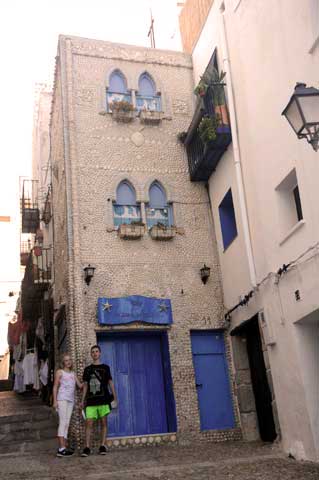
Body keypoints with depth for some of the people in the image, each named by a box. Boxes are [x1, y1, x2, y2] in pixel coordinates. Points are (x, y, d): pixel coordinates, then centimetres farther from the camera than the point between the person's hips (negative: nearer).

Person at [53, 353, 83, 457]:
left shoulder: (73, 374, 20)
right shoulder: (60, 372, 5)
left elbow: (80, 385, 14)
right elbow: (55, 387, 0)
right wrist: (55, 401, -8)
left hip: (71, 400, 6)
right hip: (62, 399, -6)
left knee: (66, 424, 3)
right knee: (63, 422, -14)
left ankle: (63, 448, 3)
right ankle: (61, 449, -18)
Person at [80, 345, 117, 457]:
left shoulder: (105, 367, 8)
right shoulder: (87, 369, 12)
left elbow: (110, 383, 8)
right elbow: (85, 385, 14)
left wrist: (114, 398, 1)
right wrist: (82, 400, 8)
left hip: (104, 400, -1)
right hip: (91, 401, 1)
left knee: (103, 423, 1)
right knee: (89, 423, -6)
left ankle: (102, 446, 7)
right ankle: (87, 447, -5)